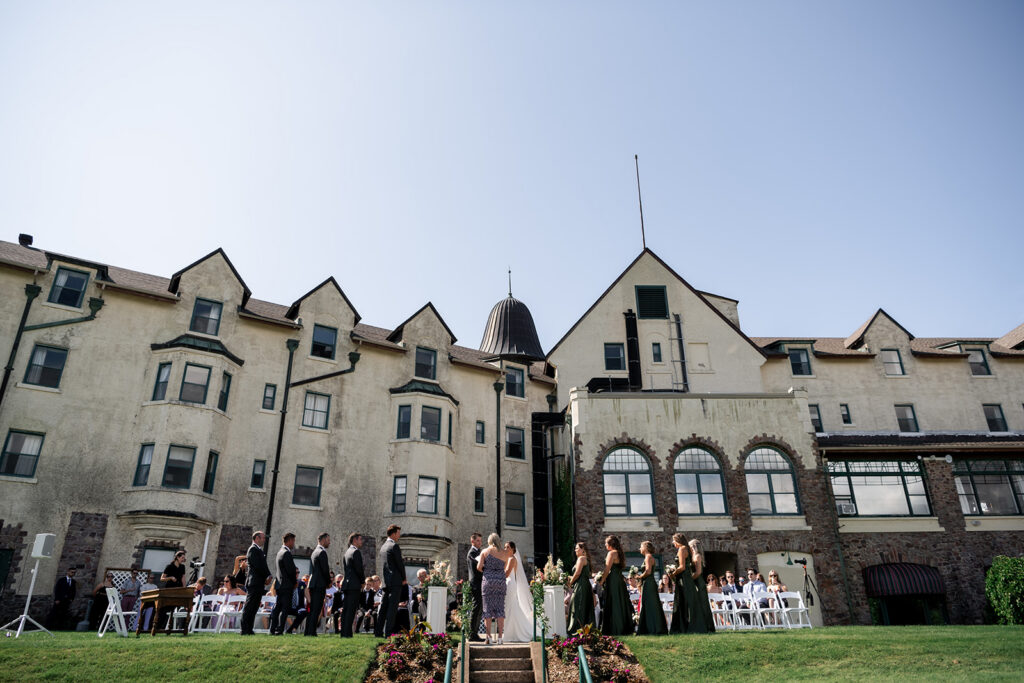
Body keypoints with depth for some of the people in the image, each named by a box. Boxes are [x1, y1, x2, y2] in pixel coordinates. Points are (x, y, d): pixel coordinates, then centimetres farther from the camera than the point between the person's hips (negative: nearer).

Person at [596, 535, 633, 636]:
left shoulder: (611, 553, -10)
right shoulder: (620, 553, 14)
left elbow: (607, 570, -13)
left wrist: (601, 581, -5)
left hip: (612, 581, -8)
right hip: (621, 581, 8)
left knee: (613, 606, -4)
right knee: (621, 604, 11)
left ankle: (613, 629, -4)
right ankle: (626, 629, 14)